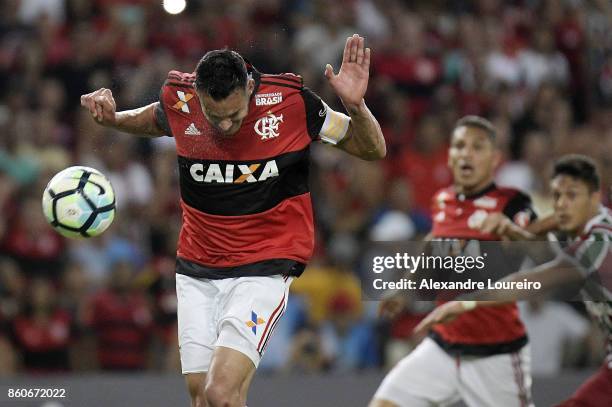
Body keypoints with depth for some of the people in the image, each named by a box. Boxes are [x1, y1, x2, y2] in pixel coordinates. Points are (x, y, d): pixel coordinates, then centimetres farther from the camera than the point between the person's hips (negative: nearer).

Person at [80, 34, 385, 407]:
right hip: (196, 271, 4)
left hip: (265, 268, -4)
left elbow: (373, 150, -5)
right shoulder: (179, 100, -7)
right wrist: (112, 118, -1)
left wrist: (356, 106, -24)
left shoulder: (290, 101, -15)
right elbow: (150, 122, 19)